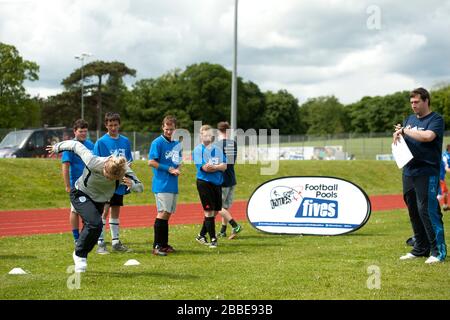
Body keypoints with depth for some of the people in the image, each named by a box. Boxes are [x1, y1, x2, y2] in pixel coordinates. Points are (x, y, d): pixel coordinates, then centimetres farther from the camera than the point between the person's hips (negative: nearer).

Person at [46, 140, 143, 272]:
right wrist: (57, 147, -4)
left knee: (90, 228, 8)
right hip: (81, 195, -4)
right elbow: (76, 145, -22)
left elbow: (140, 187, -17)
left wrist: (131, 184, -42)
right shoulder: (93, 162, -37)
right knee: (95, 223, -25)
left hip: (99, 199, 5)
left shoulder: (125, 172, -28)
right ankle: (80, 255, -6)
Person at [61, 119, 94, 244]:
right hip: (76, 185, -5)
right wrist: (68, 186, -17)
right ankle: (76, 238, 12)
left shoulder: (90, 144, 7)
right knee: (75, 210, 4)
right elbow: (65, 166, -13)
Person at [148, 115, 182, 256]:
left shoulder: (177, 144, 14)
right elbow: (151, 162, -12)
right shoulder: (157, 142, -7)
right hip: (162, 184, -7)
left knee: (168, 213, 10)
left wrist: (178, 169, 1)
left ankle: (164, 244, 16)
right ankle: (156, 246, -13)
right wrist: (169, 169, -13)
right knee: (163, 213, -13)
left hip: (173, 185, 7)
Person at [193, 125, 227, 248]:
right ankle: (213, 239, -1)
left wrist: (211, 166, -14)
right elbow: (202, 167, -15)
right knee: (209, 211, -6)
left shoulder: (217, 149, 12)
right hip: (204, 182, -6)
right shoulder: (198, 150, -4)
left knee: (215, 211, 8)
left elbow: (224, 166, 2)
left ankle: (201, 235, 22)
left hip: (217, 183, 6)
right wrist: (218, 166, -7)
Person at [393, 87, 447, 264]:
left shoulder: (436, 119, -4)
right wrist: (398, 134, -5)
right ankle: (420, 249, 19)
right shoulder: (410, 119, 18)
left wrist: (405, 130, -10)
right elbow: (398, 140, 19)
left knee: (427, 210, -12)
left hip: (427, 172, -7)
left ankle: (438, 251, -8)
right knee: (413, 211, 10)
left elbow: (428, 136, -22)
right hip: (408, 171, 7)